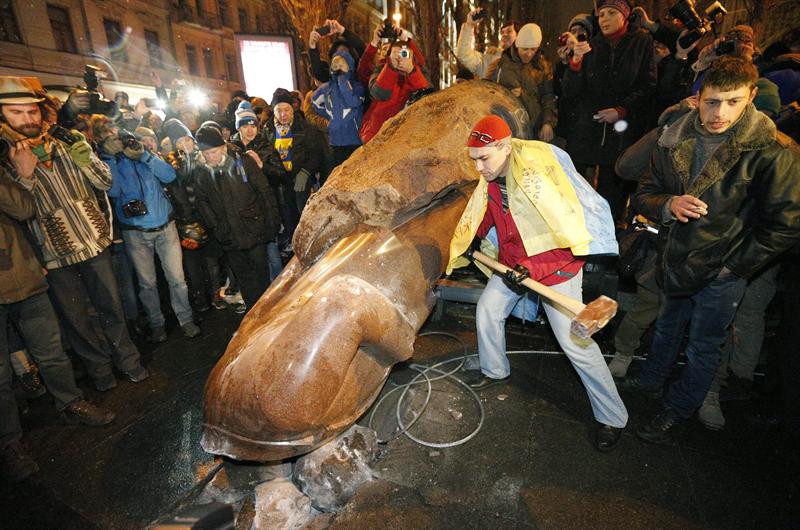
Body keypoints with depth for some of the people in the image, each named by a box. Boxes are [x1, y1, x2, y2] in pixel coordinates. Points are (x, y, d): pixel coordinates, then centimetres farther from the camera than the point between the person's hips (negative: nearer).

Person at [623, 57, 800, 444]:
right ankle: (652, 379, 51)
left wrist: (733, 266, -16)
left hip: (721, 272, -4)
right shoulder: (675, 140, -8)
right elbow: (644, 194, -3)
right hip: (674, 259, 4)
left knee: (703, 347, 14)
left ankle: (677, 410, 36)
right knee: (667, 325, 26)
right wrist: (669, 205, -25)